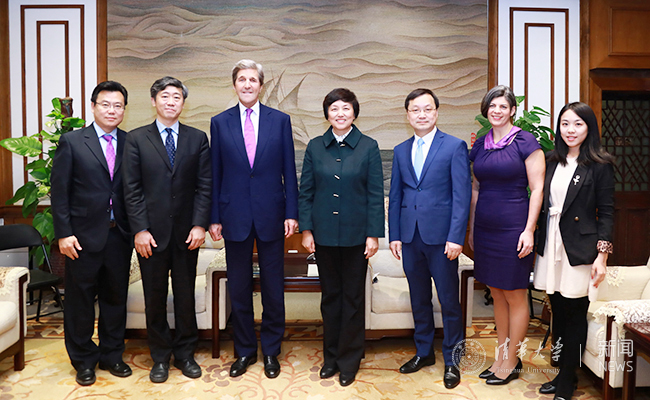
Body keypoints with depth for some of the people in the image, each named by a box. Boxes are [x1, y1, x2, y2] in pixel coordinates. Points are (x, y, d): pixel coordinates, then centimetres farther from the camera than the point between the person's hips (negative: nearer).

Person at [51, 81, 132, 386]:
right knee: (80, 299, 9)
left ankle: (111, 355, 30)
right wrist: (64, 233, -10)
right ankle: (84, 361, 26)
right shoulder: (71, 142, -2)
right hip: (83, 235, -2)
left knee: (116, 297, 12)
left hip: (119, 235, 3)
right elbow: (59, 191, -4)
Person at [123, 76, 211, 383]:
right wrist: (140, 229, -9)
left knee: (185, 295, 9)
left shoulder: (198, 138, 6)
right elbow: (132, 189, -2)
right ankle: (160, 357, 25)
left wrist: (199, 224, -7)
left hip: (186, 232, 1)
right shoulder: (136, 139, 3)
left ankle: (185, 354, 25)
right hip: (151, 233, -1)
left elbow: (204, 185, 2)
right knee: (155, 298, 9)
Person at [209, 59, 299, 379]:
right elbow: (215, 174, 5)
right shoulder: (219, 123, 5)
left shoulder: (280, 121, 3)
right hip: (235, 216, 1)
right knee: (239, 289, 10)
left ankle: (271, 351, 25)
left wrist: (291, 213, -3)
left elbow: (289, 171, 2)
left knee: (273, 287, 8)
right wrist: (214, 218, 1)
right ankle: (245, 350, 26)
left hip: (270, 215, 0)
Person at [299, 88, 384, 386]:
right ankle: (330, 356, 28)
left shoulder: (368, 147, -2)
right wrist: (306, 229, -1)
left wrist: (374, 234, -8)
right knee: (330, 295, 12)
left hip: (355, 235, -2)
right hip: (324, 235, 2)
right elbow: (305, 192, 5)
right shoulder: (315, 147, 4)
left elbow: (376, 194, -4)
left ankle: (349, 359, 23)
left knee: (353, 297, 8)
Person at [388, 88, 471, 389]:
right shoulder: (401, 151, 11)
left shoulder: (455, 147, -3)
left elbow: (462, 195, -8)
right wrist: (394, 235, 6)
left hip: (441, 237, -4)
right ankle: (424, 352, 32)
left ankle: (451, 360, 21)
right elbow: (395, 196, 12)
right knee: (419, 299, 15)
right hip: (410, 237, 5)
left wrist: (456, 237, -15)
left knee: (449, 300, 5)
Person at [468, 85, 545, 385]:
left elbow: (537, 189, -9)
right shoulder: (480, 145, 9)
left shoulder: (525, 141, -6)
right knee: (497, 293, 14)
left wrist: (529, 230, -14)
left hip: (512, 228, -6)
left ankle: (511, 363, 18)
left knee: (514, 296, 5)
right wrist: (471, 228, 14)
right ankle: (501, 356, 27)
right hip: (485, 228, 6)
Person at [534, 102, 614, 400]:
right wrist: (538, 241, 7)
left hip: (579, 250, -4)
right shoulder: (552, 161, 9)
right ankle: (562, 373, 28)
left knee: (575, 316, 3)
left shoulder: (600, 165, -4)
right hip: (550, 245, 5)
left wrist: (602, 255, -11)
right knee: (558, 314, 12)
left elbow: (606, 213, -5)